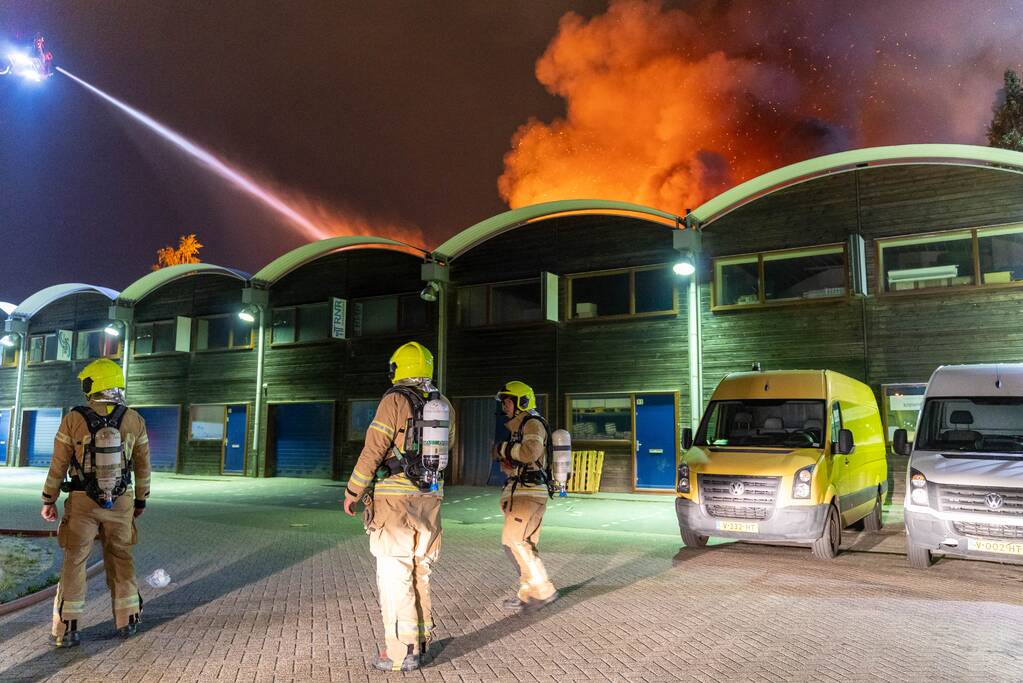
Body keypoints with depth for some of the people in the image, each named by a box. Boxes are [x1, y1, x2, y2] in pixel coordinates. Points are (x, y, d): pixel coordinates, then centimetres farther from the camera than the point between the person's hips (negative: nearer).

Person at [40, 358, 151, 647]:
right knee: (121, 558, 14)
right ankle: (127, 620, 18)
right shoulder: (134, 420, -6)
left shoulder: (74, 419, -11)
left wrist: (49, 500, 7)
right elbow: (143, 466, 1)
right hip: (120, 502, 2)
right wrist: (140, 501, 13)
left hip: (82, 502, -1)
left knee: (74, 561, 8)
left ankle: (66, 628, 6)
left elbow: (58, 466, -6)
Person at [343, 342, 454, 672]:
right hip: (430, 497, 7)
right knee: (419, 571, 16)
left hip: (395, 499, -6)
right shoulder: (444, 405, 8)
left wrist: (352, 491, -4)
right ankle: (421, 639, 24)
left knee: (394, 575, -2)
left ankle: (402, 652, -1)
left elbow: (373, 450, -14)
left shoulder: (395, 400, -11)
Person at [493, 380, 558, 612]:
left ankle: (543, 591, -7)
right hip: (517, 494, 10)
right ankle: (528, 592, 16)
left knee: (517, 542, -14)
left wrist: (504, 448, -13)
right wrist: (505, 462, 5)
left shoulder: (533, 423, -8)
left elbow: (531, 452, -26)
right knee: (513, 543, 10)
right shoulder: (518, 428, 22)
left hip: (529, 494, -10)